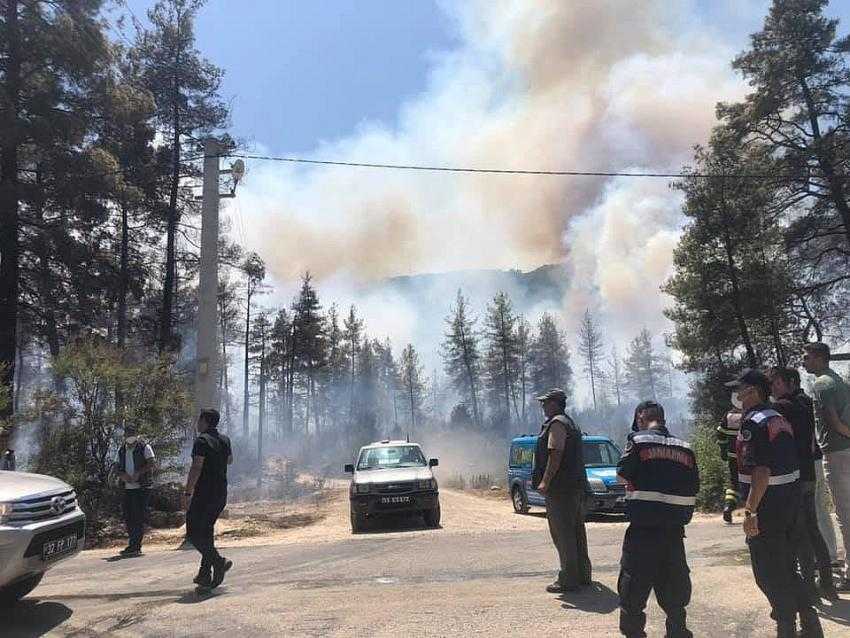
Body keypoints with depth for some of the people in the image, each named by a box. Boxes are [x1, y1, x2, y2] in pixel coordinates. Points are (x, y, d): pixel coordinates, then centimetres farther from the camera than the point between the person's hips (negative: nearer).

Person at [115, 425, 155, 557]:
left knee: (139, 517, -7)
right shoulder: (122, 450, 15)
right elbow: (117, 466, 16)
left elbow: (151, 463, -12)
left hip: (142, 487, -6)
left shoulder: (144, 447, -3)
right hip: (127, 487, 7)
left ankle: (135, 547, -4)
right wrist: (122, 474, -4)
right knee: (128, 517, 11)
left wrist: (138, 473, -20)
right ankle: (133, 545, 23)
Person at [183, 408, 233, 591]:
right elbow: (229, 460, 28)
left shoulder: (202, 441, -13)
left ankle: (219, 562, -14)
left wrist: (187, 493, -17)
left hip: (204, 494, -8)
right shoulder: (225, 440, 11)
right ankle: (205, 576, 15)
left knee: (193, 533, -1)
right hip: (221, 494, 8)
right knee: (207, 531, 15)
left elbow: (196, 468, -20)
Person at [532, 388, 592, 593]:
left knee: (562, 534, -6)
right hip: (576, 486, 10)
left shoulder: (557, 423, -11)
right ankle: (582, 574, 24)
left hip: (560, 488, -10)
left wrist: (545, 482, -23)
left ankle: (568, 579, -3)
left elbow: (556, 454, -21)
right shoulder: (570, 423, 20)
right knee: (576, 532, 16)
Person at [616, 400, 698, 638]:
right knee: (674, 584, 18)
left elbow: (623, 474, -8)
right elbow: (694, 487, 6)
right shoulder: (684, 447, 7)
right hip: (676, 529, 5)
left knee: (634, 584, 7)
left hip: (643, 528, -4)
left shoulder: (638, 440, -7)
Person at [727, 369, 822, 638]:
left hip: (767, 505, -9)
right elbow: (786, 461, 18)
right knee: (786, 568, 21)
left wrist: (750, 510, -23)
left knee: (768, 574, 4)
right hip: (790, 501, 9)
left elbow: (761, 471, -25)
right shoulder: (779, 419, 12)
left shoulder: (754, 422, -18)